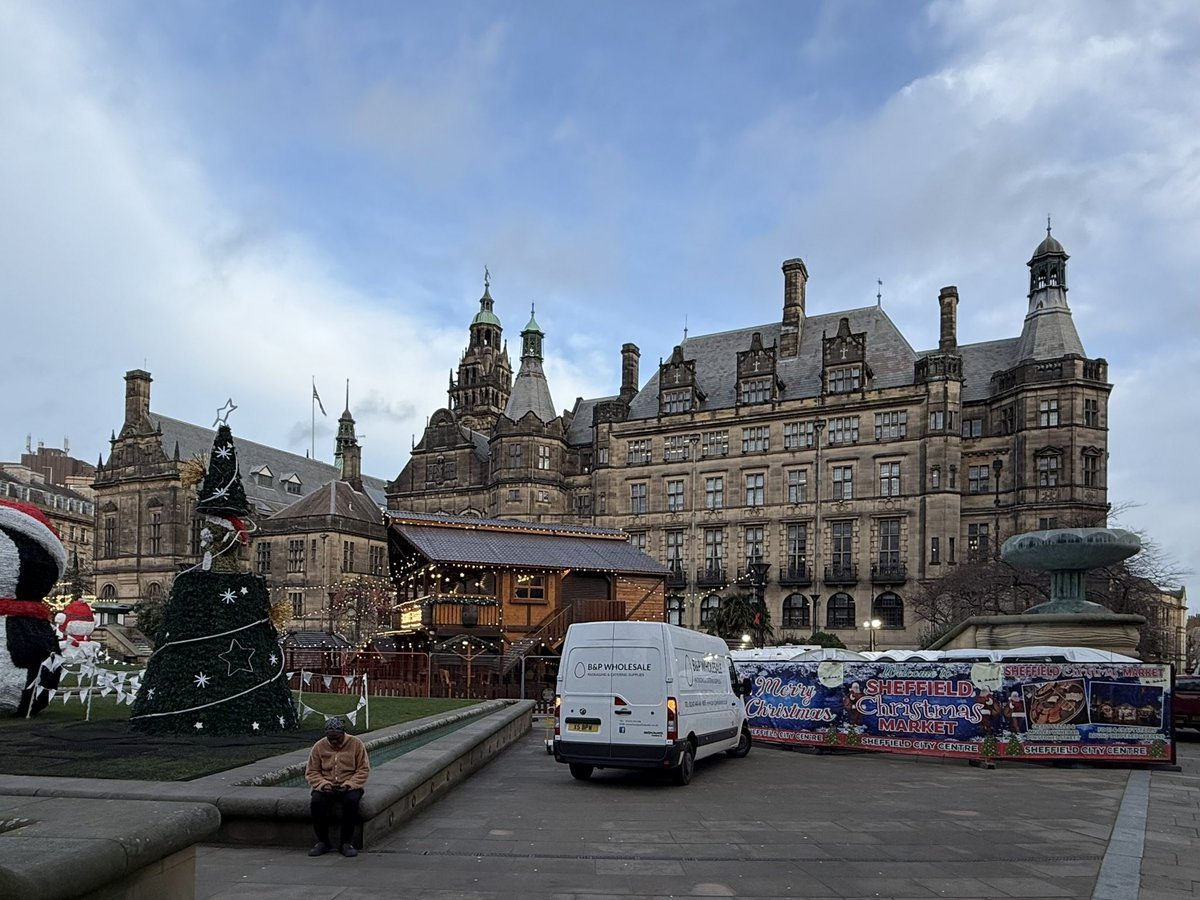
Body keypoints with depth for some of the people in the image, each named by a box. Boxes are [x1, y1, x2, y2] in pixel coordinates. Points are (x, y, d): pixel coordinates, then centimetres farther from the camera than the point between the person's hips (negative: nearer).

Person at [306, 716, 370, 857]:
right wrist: (322, 784, -15)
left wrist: (349, 784, -17)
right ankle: (322, 841, -11)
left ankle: (347, 842, -20)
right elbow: (311, 772, 4)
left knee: (351, 801, -35)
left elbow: (363, 769, -2)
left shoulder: (356, 744, -2)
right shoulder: (319, 746, 2)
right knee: (316, 802, -31)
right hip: (326, 787, 2)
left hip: (349, 786, -1)